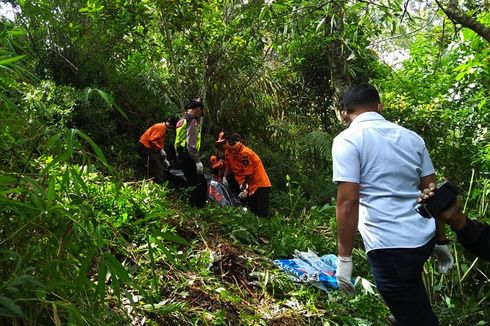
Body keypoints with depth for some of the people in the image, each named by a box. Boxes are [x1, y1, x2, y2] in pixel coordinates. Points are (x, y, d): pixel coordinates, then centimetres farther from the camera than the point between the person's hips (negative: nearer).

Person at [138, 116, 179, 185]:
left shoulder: (163, 128, 18)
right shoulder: (161, 127, -14)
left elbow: (161, 143, 23)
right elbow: (152, 140, -23)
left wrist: (164, 159, 21)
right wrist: (160, 150, -17)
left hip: (147, 147, 10)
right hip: (145, 147, -10)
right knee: (158, 169, -10)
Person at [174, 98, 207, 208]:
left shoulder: (182, 120, 17)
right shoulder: (192, 121, -13)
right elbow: (191, 144, -23)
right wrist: (198, 161, -24)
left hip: (181, 156, 10)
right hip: (189, 157, -10)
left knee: (192, 183, 21)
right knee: (201, 185, -6)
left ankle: (192, 204, 29)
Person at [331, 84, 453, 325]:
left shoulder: (347, 140, -9)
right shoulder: (411, 137, 9)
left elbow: (348, 201, -17)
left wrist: (344, 258, -12)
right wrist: (441, 241, 20)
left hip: (390, 246, -7)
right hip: (424, 237, 7)